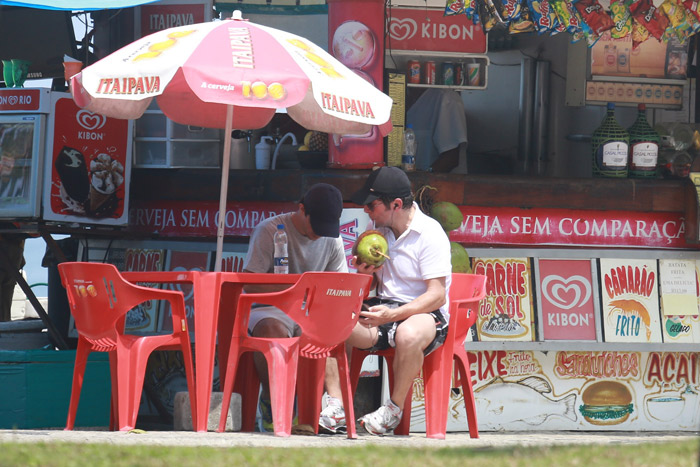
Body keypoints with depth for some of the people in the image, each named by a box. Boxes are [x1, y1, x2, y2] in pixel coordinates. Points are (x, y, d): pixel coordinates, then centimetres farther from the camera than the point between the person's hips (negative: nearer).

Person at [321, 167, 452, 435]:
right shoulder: (379, 229, 10)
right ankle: (336, 406, -22)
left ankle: (394, 409, -21)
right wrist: (363, 272, -5)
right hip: (383, 308, 7)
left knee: (408, 335, -42)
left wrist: (392, 315, -29)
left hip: (424, 313, -7)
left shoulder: (430, 234, -12)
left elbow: (437, 296, -18)